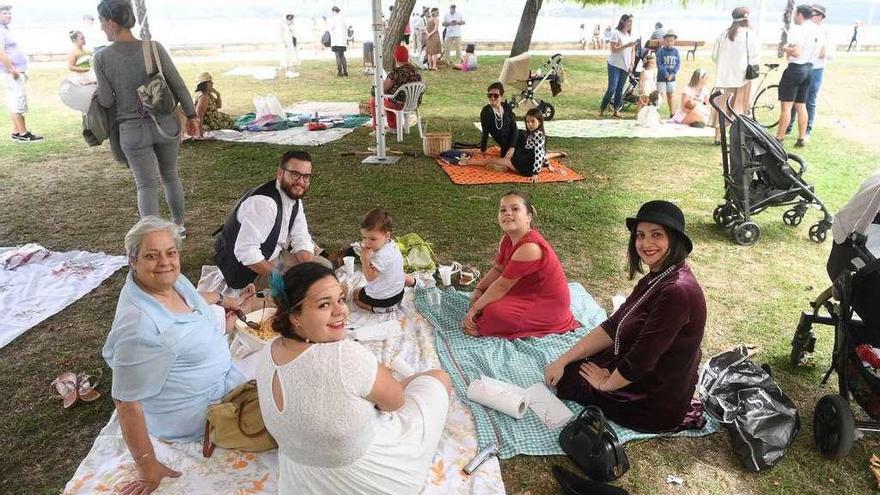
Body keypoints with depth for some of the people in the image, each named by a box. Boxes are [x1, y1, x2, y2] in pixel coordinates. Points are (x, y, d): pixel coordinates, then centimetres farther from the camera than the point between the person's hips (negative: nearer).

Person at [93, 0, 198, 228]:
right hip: (165, 124, 2)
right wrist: (191, 115, 7)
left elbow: (106, 101, -5)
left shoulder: (101, 59, -9)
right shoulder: (154, 47, -7)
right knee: (170, 176, 19)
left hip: (133, 130, -2)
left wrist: (96, 91, 17)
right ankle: (179, 225, 32)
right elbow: (178, 85, -3)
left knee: (146, 185, 7)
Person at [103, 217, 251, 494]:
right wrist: (147, 466, -27)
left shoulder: (171, 281, -14)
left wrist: (222, 301, 14)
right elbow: (126, 401, -32)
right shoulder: (139, 324, -38)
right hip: (190, 417, -8)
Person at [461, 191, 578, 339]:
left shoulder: (529, 247, -31)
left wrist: (474, 309, -18)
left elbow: (502, 285, -26)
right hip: (530, 293, 9)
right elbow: (497, 269, 9)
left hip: (547, 306, -9)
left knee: (492, 313, -24)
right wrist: (478, 290, -6)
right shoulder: (508, 239, -4)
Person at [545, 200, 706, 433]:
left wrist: (605, 383, -9)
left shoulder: (677, 292, -32)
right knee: (565, 368, 17)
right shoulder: (657, 278, -1)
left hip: (657, 403, -9)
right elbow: (612, 327, 0)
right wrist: (562, 360, -4)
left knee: (566, 379, 3)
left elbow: (640, 361, -28)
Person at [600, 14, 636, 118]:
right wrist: (627, 45, -23)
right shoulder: (616, 33, -7)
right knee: (612, 89, -11)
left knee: (620, 90, 6)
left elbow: (632, 50, 16)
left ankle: (616, 110, 14)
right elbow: (614, 49, -15)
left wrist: (631, 64, 5)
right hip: (614, 65, -6)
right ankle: (602, 109, -1)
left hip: (625, 66, 6)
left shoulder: (630, 35, 12)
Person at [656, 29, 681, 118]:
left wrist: (672, 74, -13)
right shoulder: (660, 51, -9)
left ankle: (672, 113, 19)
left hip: (672, 77, 4)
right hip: (661, 77, -4)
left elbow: (678, 64, 0)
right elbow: (659, 64, -13)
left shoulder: (676, 51, 1)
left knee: (670, 95, 13)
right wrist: (666, 74, -19)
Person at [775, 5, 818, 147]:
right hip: (808, 68, 8)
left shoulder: (797, 30, -17)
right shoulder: (813, 28, 9)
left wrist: (786, 48, -10)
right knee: (801, 106, 13)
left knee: (786, 106, -6)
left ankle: (779, 138, -4)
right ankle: (802, 138, 16)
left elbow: (796, 52, -28)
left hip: (795, 69, -8)